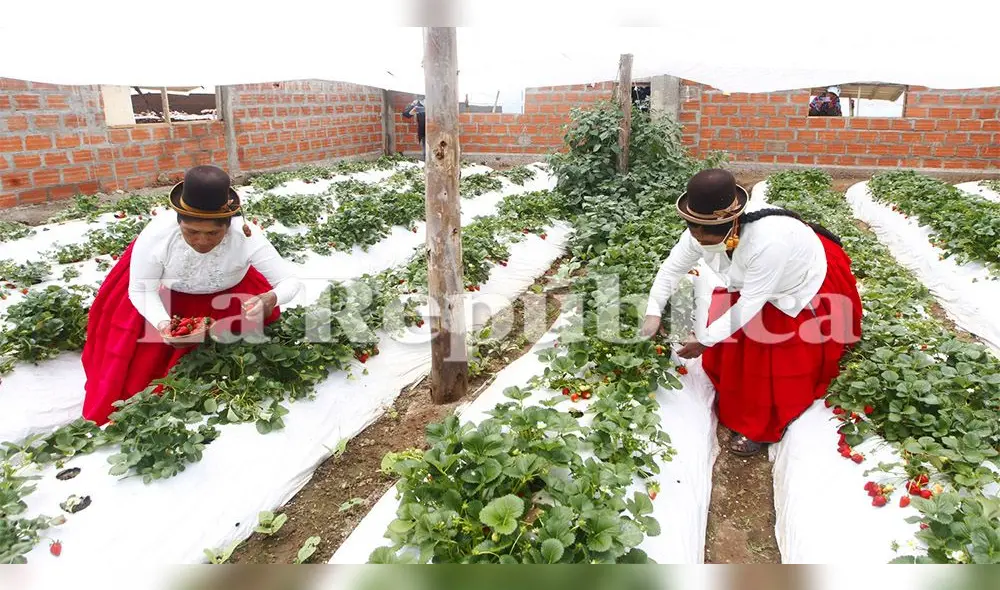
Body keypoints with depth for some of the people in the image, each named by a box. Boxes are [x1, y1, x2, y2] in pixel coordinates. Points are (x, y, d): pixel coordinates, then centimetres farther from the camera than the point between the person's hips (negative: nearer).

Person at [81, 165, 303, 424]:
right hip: (166, 296, -1)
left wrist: (269, 300, -55)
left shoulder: (246, 237, -39)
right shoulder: (157, 234, -37)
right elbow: (140, 290, -22)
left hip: (226, 296, 1)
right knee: (142, 361, -2)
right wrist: (163, 324, -41)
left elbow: (291, 281, -31)